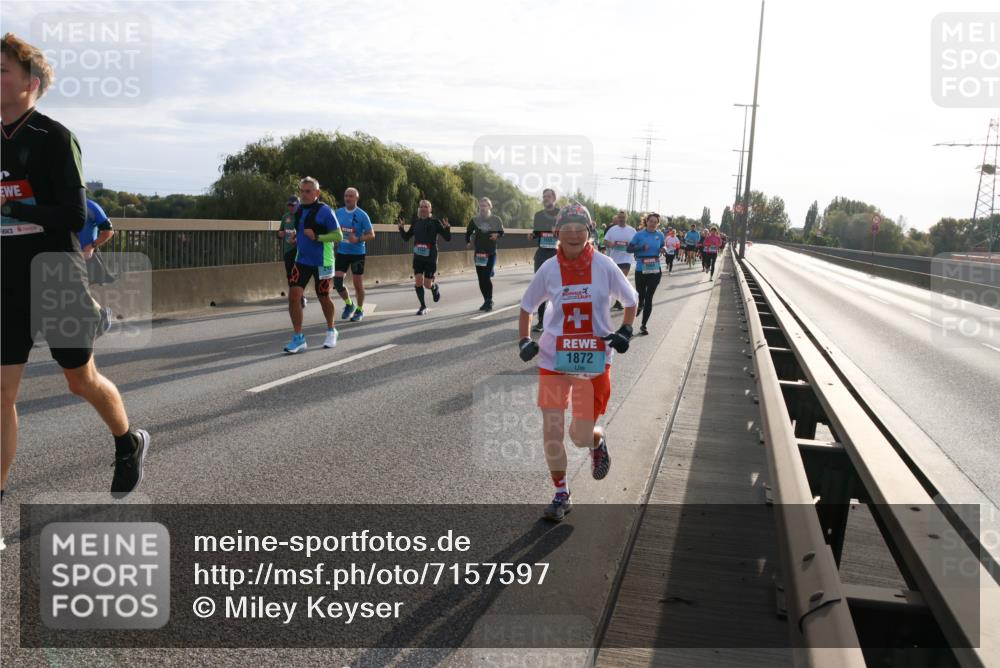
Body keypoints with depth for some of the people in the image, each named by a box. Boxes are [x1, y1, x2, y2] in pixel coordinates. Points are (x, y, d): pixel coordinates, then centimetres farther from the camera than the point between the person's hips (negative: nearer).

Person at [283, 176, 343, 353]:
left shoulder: (324, 210, -12)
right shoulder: (299, 209, 7)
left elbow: (338, 236, -14)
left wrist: (317, 237, -25)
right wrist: (295, 238, 6)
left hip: (322, 262, -5)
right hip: (302, 260, 5)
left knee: (323, 298, 11)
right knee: (293, 295, -10)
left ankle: (331, 332, 35)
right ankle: (298, 338, -2)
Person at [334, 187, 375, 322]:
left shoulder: (362, 215, -10)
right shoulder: (338, 213, 3)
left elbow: (371, 235, -10)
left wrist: (358, 239, -25)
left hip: (357, 253, -4)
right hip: (342, 252, 4)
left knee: (358, 283, 4)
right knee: (337, 281, -2)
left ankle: (359, 310, 22)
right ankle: (349, 304, 22)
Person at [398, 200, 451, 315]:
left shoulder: (435, 222, -3)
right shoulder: (415, 223, 6)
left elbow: (448, 238, -4)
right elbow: (406, 238, 12)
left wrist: (447, 228, -23)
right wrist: (401, 228, -5)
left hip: (430, 258, -3)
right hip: (417, 257, 3)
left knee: (427, 285, -1)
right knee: (418, 282, -7)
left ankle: (435, 288, 36)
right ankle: (423, 306, 9)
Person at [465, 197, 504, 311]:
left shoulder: (496, 220, 0)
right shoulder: (475, 220, 4)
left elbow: (501, 232, 10)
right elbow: (468, 233, 15)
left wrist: (497, 235, -12)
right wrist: (468, 243, -1)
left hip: (491, 252, -3)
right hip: (479, 253, 3)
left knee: (487, 277, -12)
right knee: (481, 278, 4)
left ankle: (489, 301, -1)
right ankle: (487, 301, 17)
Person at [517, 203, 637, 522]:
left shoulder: (603, 265, -3)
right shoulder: (549, 269, -1)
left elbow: (630, 299, 9)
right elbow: (526, 307, 12)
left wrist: (624, 331, -4)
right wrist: (524, 340, 0)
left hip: (594, 358, -1)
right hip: (554, 358, 1)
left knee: (581, 436, -1)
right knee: (551, 430, 0)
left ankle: (598, 440, 38)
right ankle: (561, 495, 20)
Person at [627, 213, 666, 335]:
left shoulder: (660, 235, 4)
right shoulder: (639, 234, -4)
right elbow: (629, 249, -4)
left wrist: (663, 250, -5)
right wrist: (641, 247, -19)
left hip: (655, 270, 1)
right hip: (641, 269, -1)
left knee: (649, 298, -1)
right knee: (640, 294, 8)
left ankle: (643, 325, 6)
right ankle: (640, 305, 47)